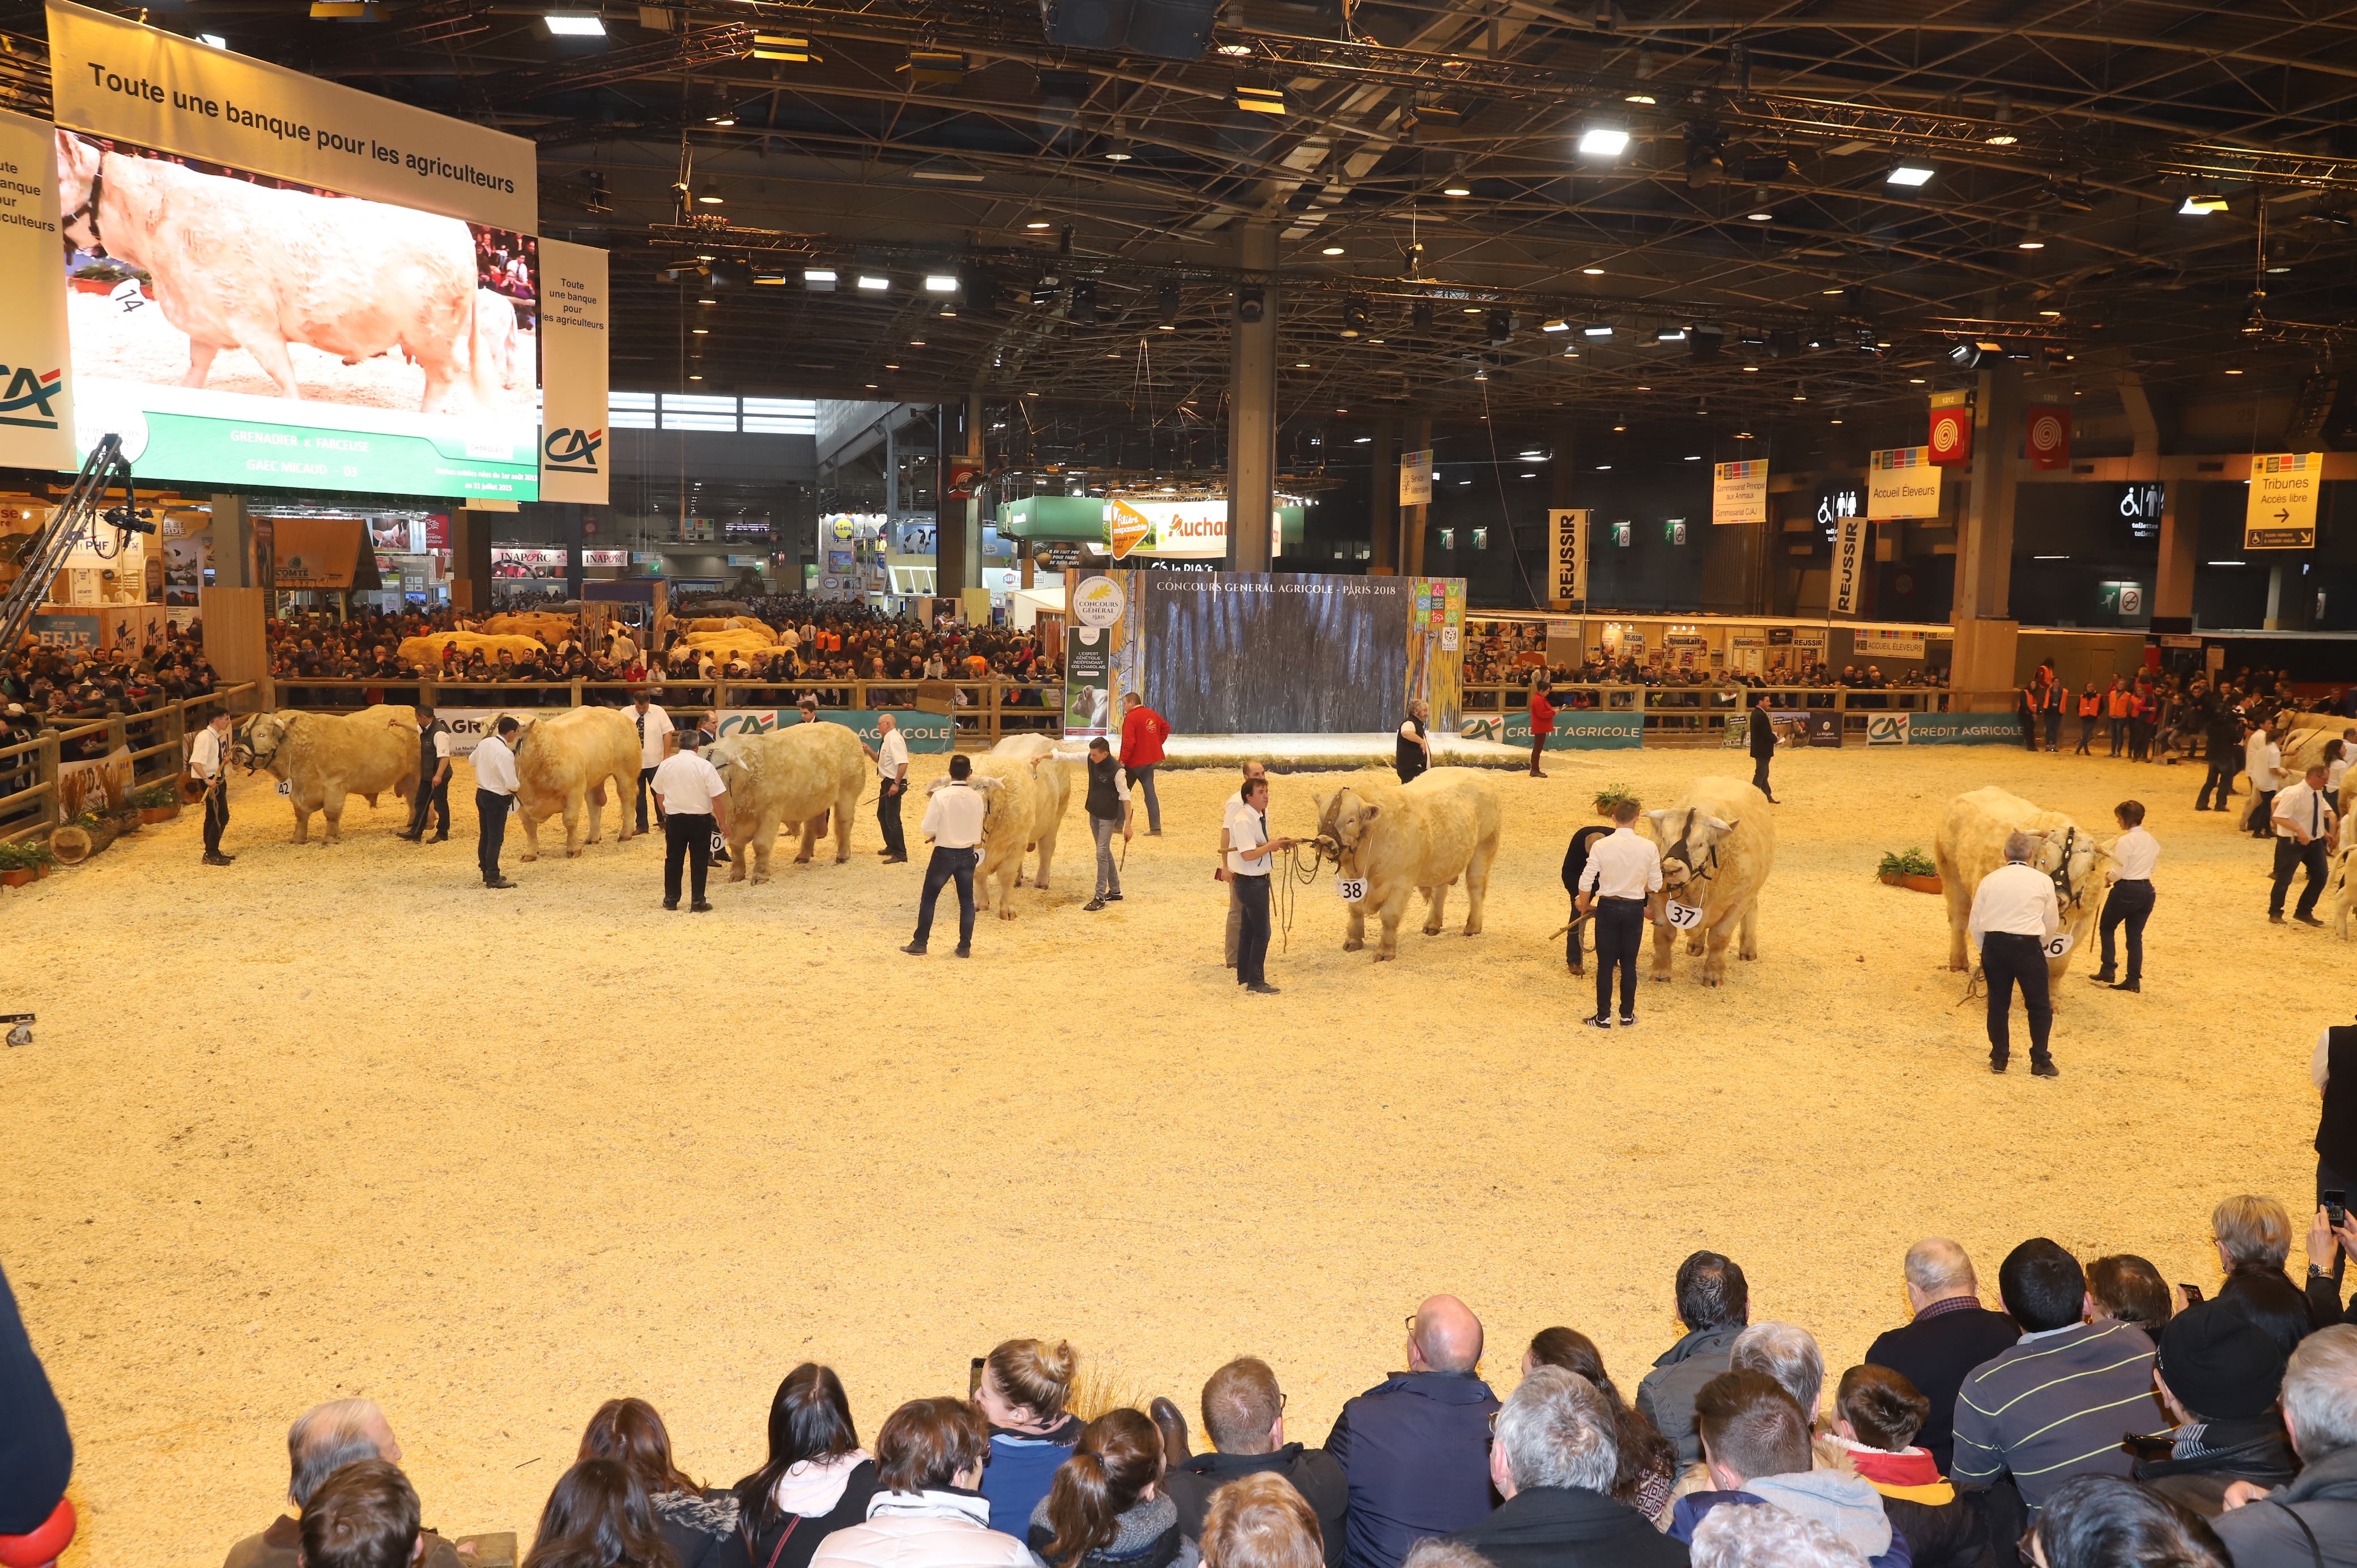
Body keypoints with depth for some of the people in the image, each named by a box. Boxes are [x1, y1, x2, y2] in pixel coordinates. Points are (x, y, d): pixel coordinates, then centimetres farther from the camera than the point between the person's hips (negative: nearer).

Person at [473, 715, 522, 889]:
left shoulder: (485, 743, -1)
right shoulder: (506, 754, -24)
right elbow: (511, 784, -21)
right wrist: (518, 787, -1)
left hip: (481, 794, 8)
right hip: (497, 798, -8)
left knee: (484, 836, 16)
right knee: (495, 840, -1)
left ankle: (487, 873, 27)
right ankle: (493, 879, 4)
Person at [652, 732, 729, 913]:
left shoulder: (666, 764, -2)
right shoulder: (705, 766, -13)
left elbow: (659, 795, 9)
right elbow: (717, 797, -14)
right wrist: (722, 822, -3)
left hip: (674, 818, 3)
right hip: (700, 819, -3)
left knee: (673, 859, 14)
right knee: (699, 861, 6)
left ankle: (671, 900, 21)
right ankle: (697, 903, 8)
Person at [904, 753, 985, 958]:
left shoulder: (941, 796, -17)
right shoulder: (977, 797, -6)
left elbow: (928, 830, -15)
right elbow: (978, 832, 4)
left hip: (944, 854, -3)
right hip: (968, 854, 3)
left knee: (928, 899, 10)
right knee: (967, 901, 11)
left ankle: (920, 944, 14)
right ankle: (965, 947, 13)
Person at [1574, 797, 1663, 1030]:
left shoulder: (1601, 846, -12)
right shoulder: (1649, 847, -9)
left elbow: (1586, 883, -11)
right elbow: (1655, 886, -2)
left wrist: (1584, 906, 8)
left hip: (1607, 907, -1)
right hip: (1635, 908, 1)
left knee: (1605, 964, 7)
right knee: (1629, 964, 12)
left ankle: (1603, 1017, 11)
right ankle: (1627, 1016, 18)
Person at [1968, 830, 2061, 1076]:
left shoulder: (1990, 880, 4)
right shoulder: (2043, 881, 1)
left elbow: (1975, 923, 6)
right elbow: (2052, 923, 7)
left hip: (1994, 944, 2)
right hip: (2027, 945, -2)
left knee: (1998, 1003, 13)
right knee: (2039, 1006, 9)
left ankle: (1999, 1059, 19)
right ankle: (2040, 1063, 9)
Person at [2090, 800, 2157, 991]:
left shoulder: (2126, 841, -16)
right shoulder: (2152, 841, 8)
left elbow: (2118, 872, -16)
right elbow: (2153, 866, 14)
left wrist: (2109, 879, 3)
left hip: (2126, 890, -7)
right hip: (2146, 890, 7)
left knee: (2107, 927, 13)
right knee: (2135, 936, 10)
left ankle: (2108, 971, 10)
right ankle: (2134, 980, 10)